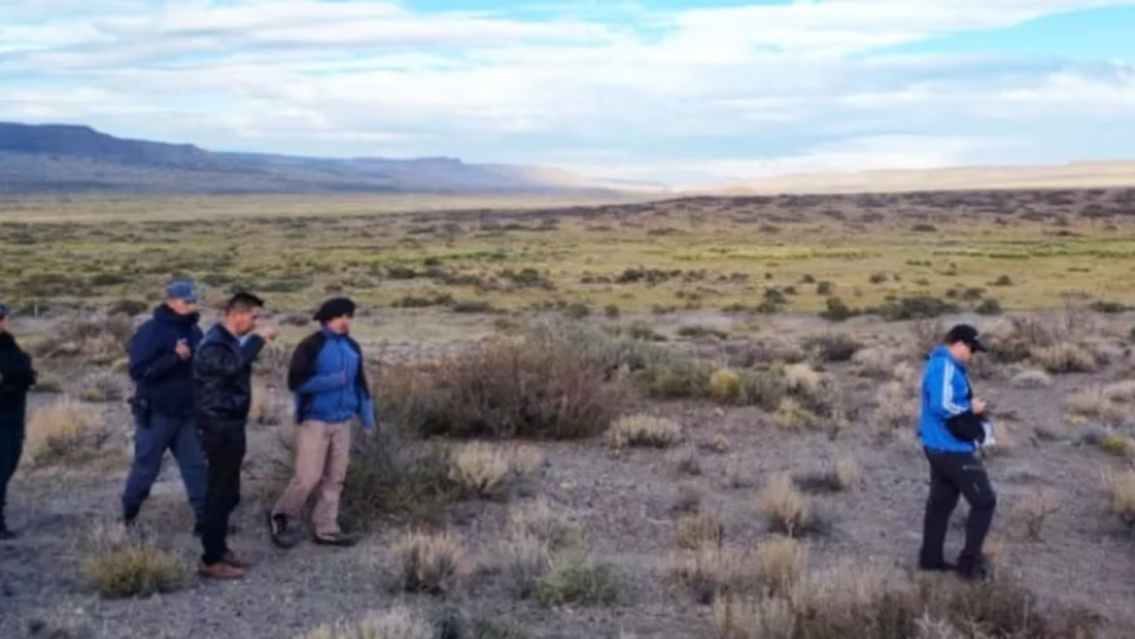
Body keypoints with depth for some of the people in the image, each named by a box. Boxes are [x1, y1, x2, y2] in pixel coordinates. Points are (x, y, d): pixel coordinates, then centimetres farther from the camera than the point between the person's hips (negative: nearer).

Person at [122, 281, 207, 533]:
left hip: (187, 414, 5)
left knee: (197, 466, 4)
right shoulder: (151, 331, -13)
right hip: (156, 414, -5)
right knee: (146, 467, 6)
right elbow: (138, 371, -22)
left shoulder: (194, 331, 6)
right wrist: (175, 358, -26)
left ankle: (205, 517, 9)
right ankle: (128, 514, 25)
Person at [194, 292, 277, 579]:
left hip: (231, 424, 10)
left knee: (227, 492, 16)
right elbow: (231, 366, -37)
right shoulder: (214, 343, -17)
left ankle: (219, 549, 27)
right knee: (220, 492, -7)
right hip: (220, 426, -10)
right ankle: (211, 561, -2)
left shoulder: (229, 341, 15)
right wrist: (257, 338, -30)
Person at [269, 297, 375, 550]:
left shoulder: (352, 348, 8)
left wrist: (367, 416, 13)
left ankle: (325, 529, 17)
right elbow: (296, 382, -17)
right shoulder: (311, 346, -12)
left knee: (334, 479, 8)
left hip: (342, 423, 6)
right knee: (308, 478, -7)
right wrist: (332, 381, -21)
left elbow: (359, 383, 17)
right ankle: (281, 518, 15)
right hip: (314, 422, -6)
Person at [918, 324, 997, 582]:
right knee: (984, 501, -3)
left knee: (941, 502, 16)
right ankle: (970, 561, 2)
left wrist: (972, 404, 2)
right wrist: (972, 408, -15)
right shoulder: (945, 367, -20)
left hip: (942, 447, 10)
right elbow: (943, 407, -30)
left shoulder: (945, 366, 14)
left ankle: (930, 558, 23)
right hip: (952, 449, -10)